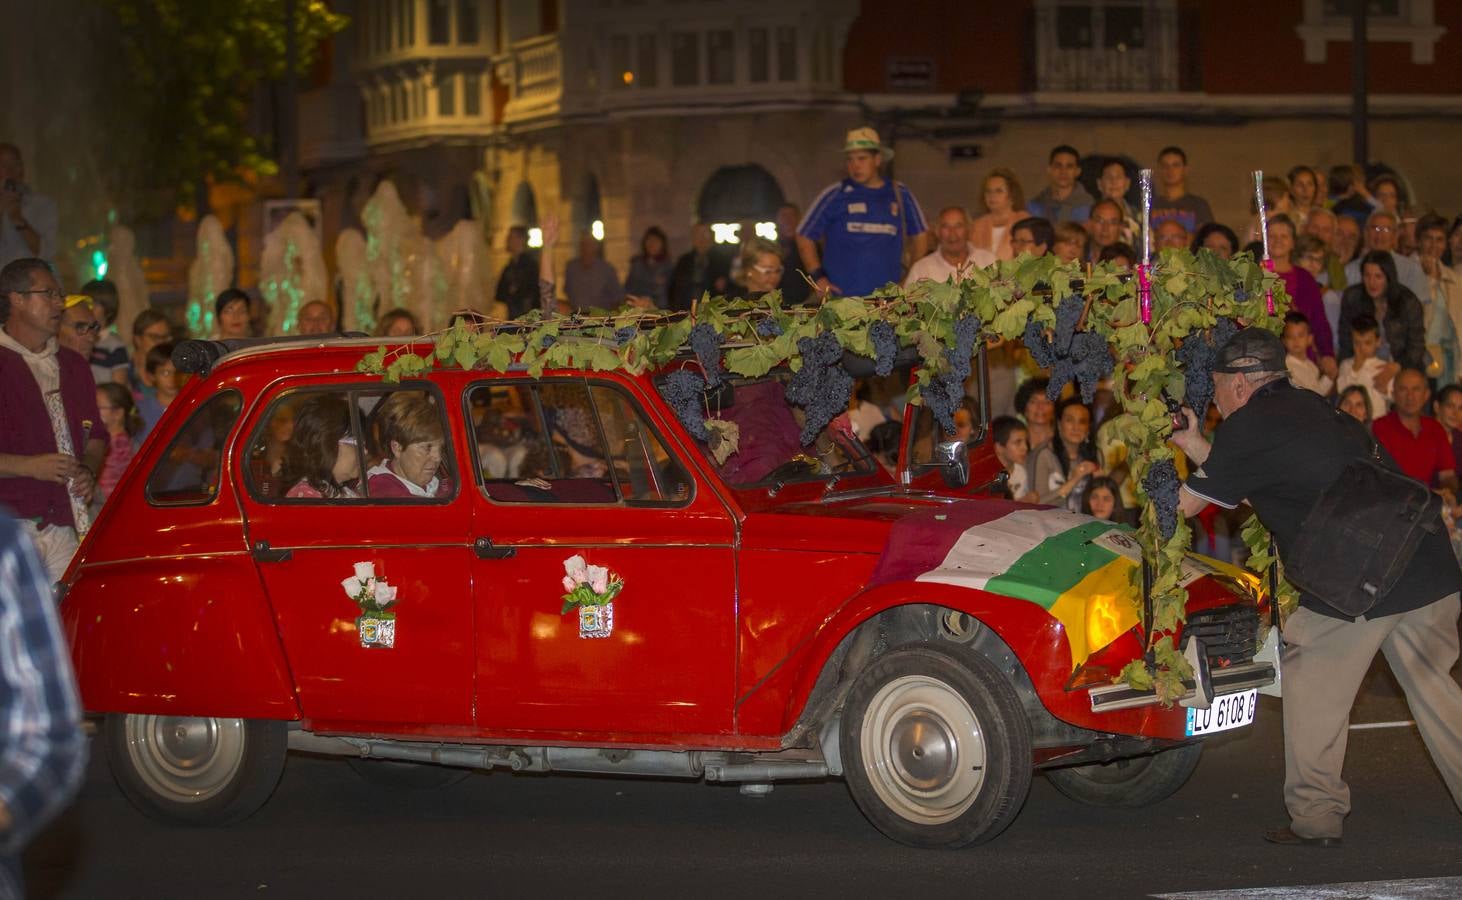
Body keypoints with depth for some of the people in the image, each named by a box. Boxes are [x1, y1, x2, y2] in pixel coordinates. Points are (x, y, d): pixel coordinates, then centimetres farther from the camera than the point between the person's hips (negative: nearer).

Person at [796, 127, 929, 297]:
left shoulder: (900, 195, 11)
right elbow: (804, 237, 9)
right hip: (840, 295, -2)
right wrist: (817, 277, -1)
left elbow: (920, 235, 23)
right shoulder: (835, 195, 4)